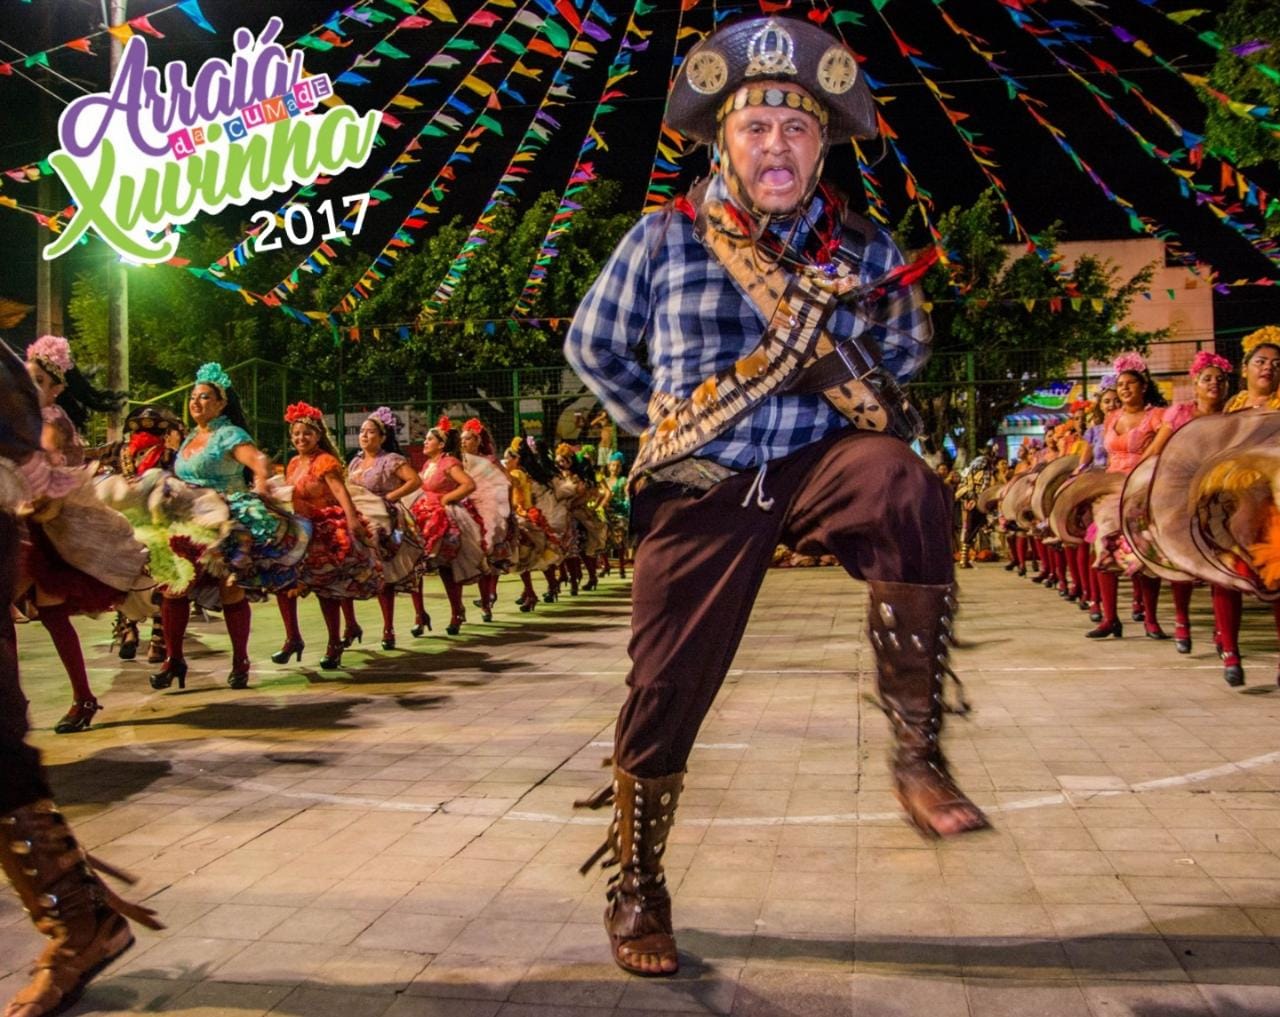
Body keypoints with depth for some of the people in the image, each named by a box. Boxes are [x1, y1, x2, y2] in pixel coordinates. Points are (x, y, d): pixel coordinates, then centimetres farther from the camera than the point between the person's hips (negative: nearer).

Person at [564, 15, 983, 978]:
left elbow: (905, 347, 23)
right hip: (699, 495, 0)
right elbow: (593, 348, 12)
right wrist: (668, 428, 10)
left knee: (907, 483, -34)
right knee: (665, 691, -1)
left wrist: (852, 401, 11)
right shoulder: (664, 239, -1)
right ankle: (637, 890, 23)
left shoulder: (864, 247, 4)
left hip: (819, 466, 1)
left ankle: (919, 755, -23)